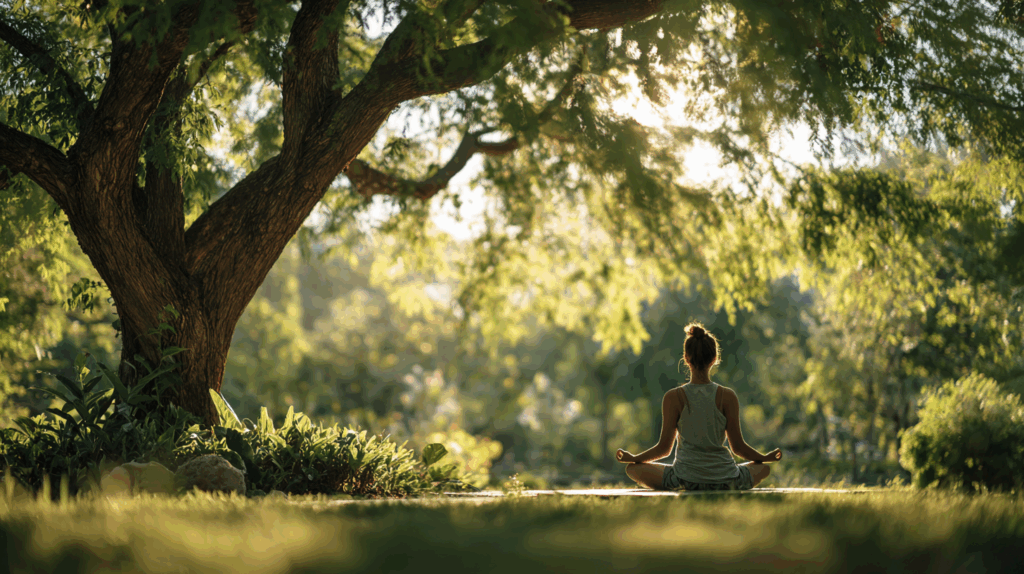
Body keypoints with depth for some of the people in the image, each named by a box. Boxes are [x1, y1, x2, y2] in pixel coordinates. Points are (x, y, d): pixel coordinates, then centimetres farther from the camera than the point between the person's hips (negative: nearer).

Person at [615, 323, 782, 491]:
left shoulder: (674, 398, -7)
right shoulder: (728, 397, -5)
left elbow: (664, 448, -2)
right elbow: (738, 446, 1)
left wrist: (632, 458, 16)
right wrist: (765, 458, 21)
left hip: (685, 480, -2)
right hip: (726, 480, 2)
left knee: (633, 469, 18)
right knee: (763, 468, 31)